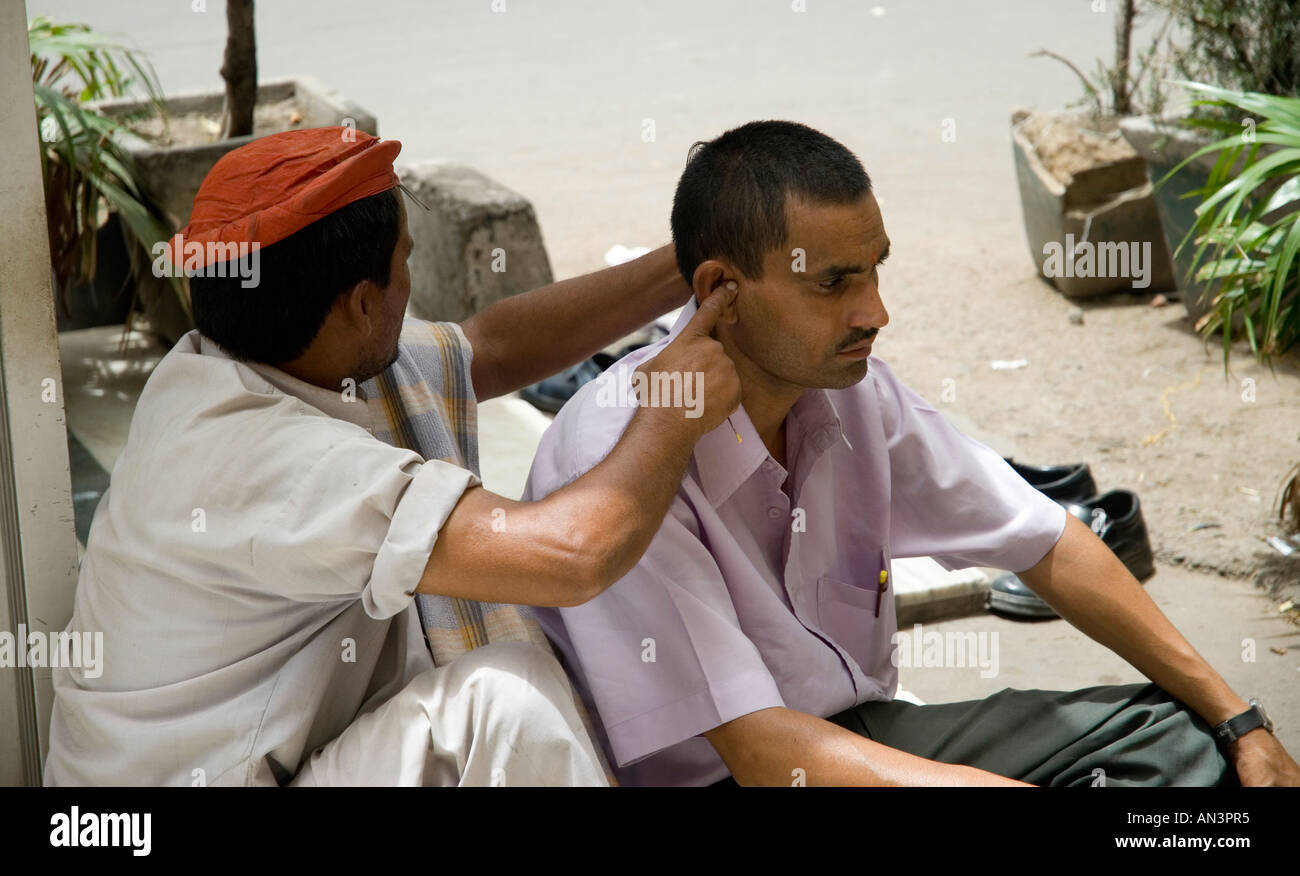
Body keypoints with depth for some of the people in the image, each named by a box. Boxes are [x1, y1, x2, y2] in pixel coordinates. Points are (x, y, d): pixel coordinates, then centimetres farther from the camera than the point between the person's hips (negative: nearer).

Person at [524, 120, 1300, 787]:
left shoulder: (850, 387, -4)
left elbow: (1047, 547, 7)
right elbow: (757, 750, -27)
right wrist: (1017, 790, -33)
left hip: (861, 731, 7)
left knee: (1173, 734, -2)